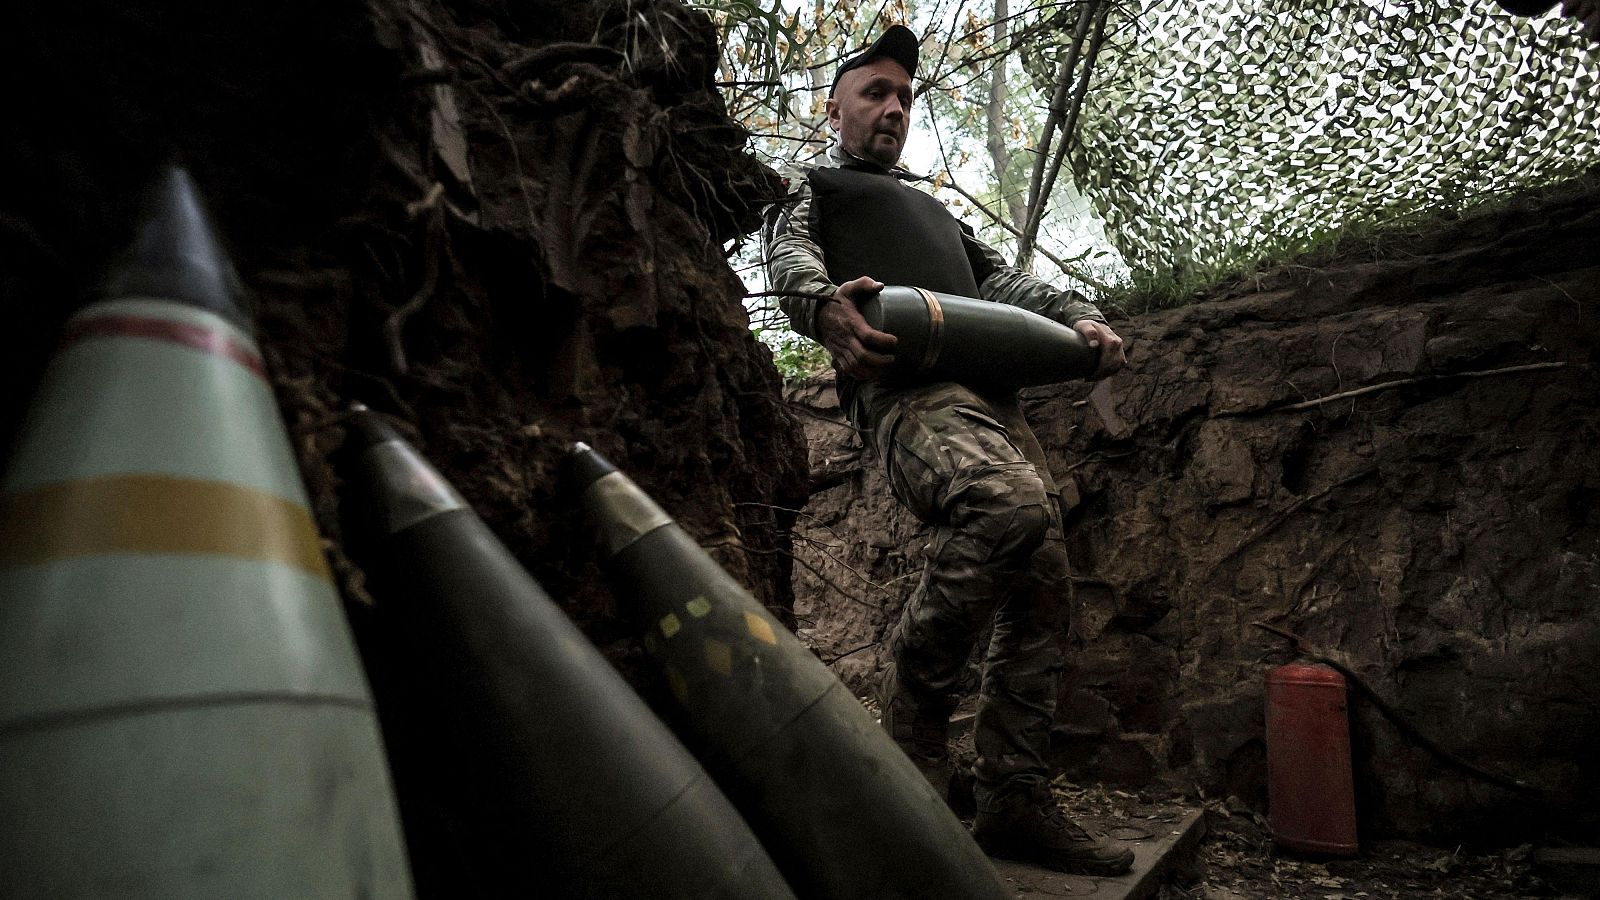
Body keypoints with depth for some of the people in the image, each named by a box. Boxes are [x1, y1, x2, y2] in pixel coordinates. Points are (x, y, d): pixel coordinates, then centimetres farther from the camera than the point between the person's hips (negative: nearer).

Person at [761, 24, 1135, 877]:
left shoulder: (931, 207, 42)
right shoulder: (807, 182, 24)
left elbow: (1001, 276, 34)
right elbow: (787, 253, 2)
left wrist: (1079, 315, 12)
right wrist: (823, 302, -24)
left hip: (993, 391, 7)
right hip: (904, 383, -7)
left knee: (1041, 589, -4)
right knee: (1011, 501, -35)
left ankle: (1013, 801, 5)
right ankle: (914, 698, -13)